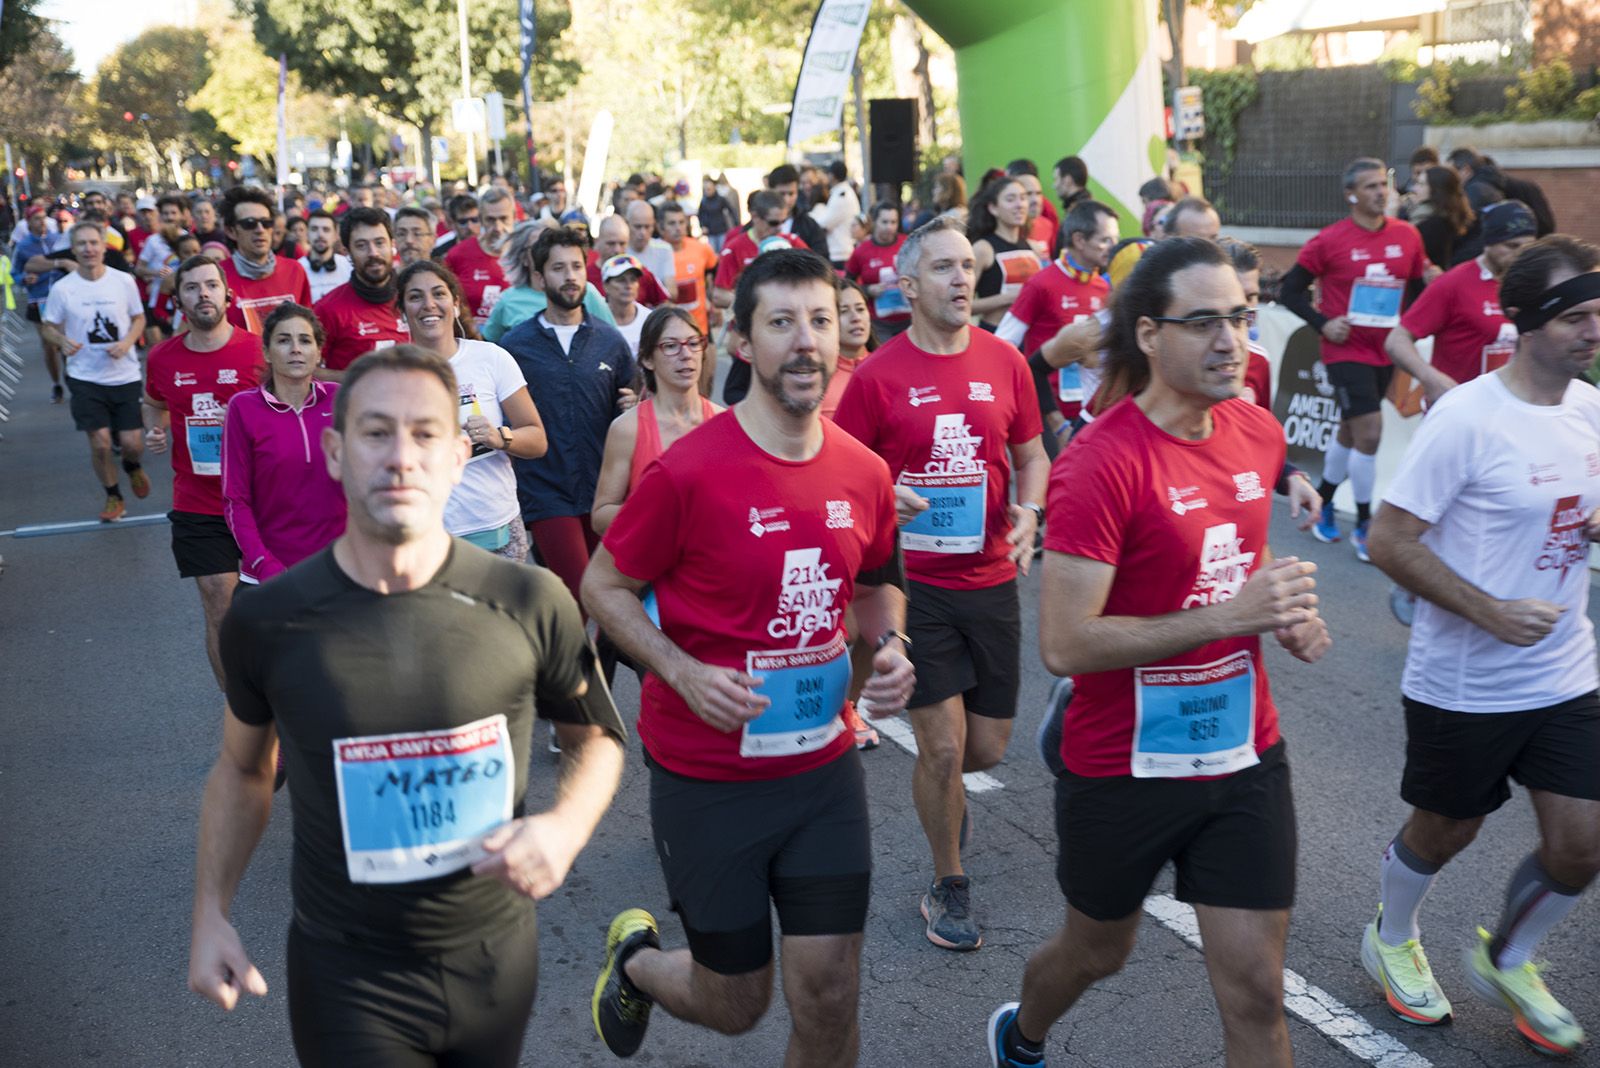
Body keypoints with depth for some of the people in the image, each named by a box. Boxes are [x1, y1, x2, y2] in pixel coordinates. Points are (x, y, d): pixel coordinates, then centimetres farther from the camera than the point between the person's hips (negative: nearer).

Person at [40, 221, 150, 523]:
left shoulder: (124, 281, -4)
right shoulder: (62, 289, -6)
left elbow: (139, 318, 7)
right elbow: (48, 327, 5)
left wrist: (127, 342, -12)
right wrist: (62, 341, -17)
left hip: (125, 375, 0)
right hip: (85, 377, 0)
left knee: (131, 443, -2)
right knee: (99, 443, -4)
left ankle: (133, 467, 35)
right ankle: (113, 497, 21)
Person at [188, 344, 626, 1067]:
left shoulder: (531, 604, -14)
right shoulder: (266, 621, -11)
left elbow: (596, 737, 2)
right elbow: (242, 768, 7)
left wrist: (565, 826, -16)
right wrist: (211, 912, 2)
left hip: (498, 957, 1)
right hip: (348, 978, -1)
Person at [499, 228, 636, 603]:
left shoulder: (611, 341, 6)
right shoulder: (514, 344, 1)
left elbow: (627, 409, 14)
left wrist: (633, 406, -6)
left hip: (603, 491, 3)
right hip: (546, 492, -3)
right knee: (580, 597, -10)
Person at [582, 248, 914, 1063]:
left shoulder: (865, 473, -2)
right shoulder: (687, 471, -17)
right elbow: (602, 585, -7)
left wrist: (890, 645, -5)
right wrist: (683, 673, -21)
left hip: (826, 766, 4)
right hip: (707, 775, -4)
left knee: (829, 998, 6)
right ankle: (636, 958, 46)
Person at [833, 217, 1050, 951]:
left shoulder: (1005, 363, 2)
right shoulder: (878, 375, -8)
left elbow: (1032, 455, 13)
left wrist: (1027, 511, -6)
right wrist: (883, 499, -22)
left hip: (992, 580, 4)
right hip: (914, 582, -3)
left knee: (988, 746, 10)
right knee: (943, 747, -2)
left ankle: (939, 786, 48)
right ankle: (948, 886, 22)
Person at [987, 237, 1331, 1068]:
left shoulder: (1259, 434, 0)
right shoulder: (1103, 462, -22)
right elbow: (1064, 644, -26)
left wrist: (1288, 612, -1)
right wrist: (1232, 615, -29)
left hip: (1245, 757, 5)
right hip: (1125, 772, -5)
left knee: (1256, 993, 7)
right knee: (1097, 952, 20)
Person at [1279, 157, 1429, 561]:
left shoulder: (1407, 235, 2)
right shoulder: (1330, 241, -10)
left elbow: (1419, 287, 15)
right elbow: (1289, 291, -4)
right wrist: (1323, 324, -14)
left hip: (1385, 353, 5)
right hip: (1347, 351, -5)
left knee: (1351, 431, 16)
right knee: (1369, 432, -12)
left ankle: (1322, 501, 36)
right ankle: (1363, 525, 2)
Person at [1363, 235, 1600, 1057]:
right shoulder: (1466, 418, -20)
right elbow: (1389, 541, -19)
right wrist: (1490, 612, -23)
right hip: (1464, 684, -6)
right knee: (1445, 833, 13)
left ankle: (1506, 959, 36)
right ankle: (1392, 941, 43)